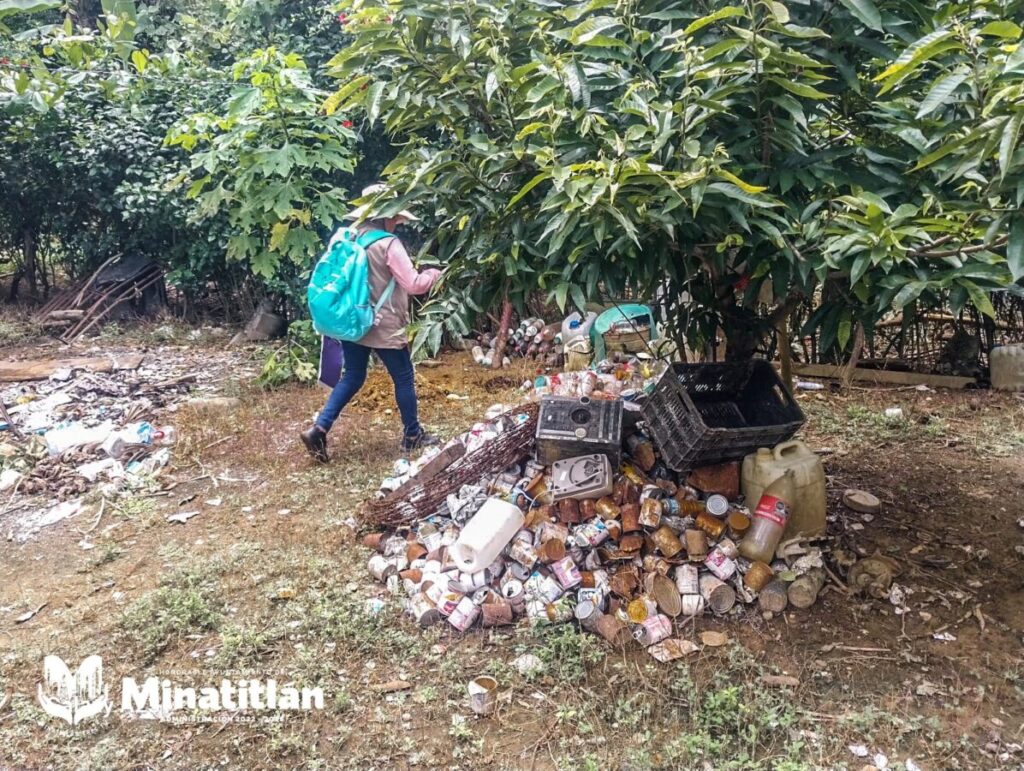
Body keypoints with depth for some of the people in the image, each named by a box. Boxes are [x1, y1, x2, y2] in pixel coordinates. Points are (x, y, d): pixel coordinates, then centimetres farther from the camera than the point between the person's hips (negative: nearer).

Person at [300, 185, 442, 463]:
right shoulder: (388, 244, -17)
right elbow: (413, 284, -18)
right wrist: (435, 273, -1)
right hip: (383, 327, -7)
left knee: (352, 378, 16)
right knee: (404, 379, 11)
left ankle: (318, 429, 5)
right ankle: (412, 435, 23)